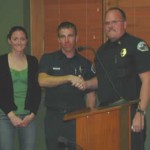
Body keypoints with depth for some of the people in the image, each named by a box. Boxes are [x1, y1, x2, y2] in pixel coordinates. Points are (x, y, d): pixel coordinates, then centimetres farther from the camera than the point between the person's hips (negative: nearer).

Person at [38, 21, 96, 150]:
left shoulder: (85, 64, 9)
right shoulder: (48, 59, 5)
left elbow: (90, 94, 10)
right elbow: (42, 81, -13)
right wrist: (70, 78, -23)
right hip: (53, 117, 0)